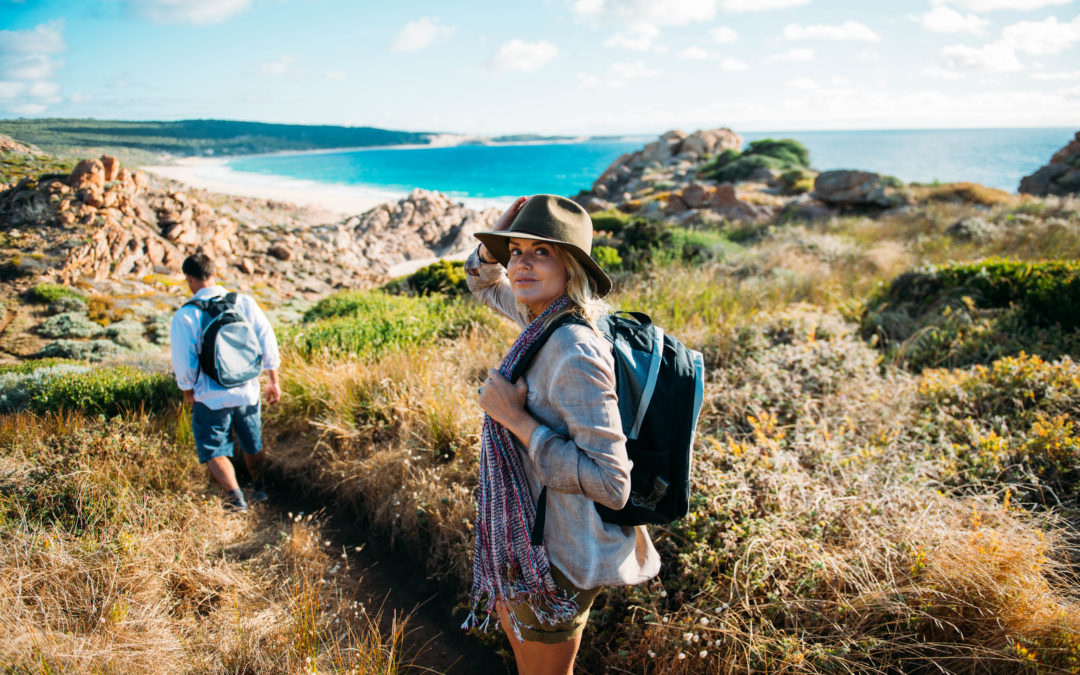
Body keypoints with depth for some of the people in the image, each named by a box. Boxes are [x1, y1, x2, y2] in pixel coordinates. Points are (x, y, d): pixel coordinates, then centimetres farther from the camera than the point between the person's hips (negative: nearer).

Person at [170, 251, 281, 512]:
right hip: (247, 392, 4)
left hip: (210, 399, -4)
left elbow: (183, 362, -10)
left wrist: (188, 391, 8)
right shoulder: (245, 302, -4)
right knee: (253, 446, 22)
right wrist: (273, 381, 8)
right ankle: (259, 488, 41)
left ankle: (235, 495, -10)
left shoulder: (185, 316, -13)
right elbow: (267, 343, -2)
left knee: (215, 452, 8)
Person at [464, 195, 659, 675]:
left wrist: (516, 418, -28)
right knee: (510, 618, 34)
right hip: (530, 530, 9)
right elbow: (484, 283, 16)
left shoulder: (575, 354, -31)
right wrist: (498, 235, -5)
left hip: (558, 556, -9)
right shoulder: (543, 316, -4)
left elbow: (611, 483, -31)